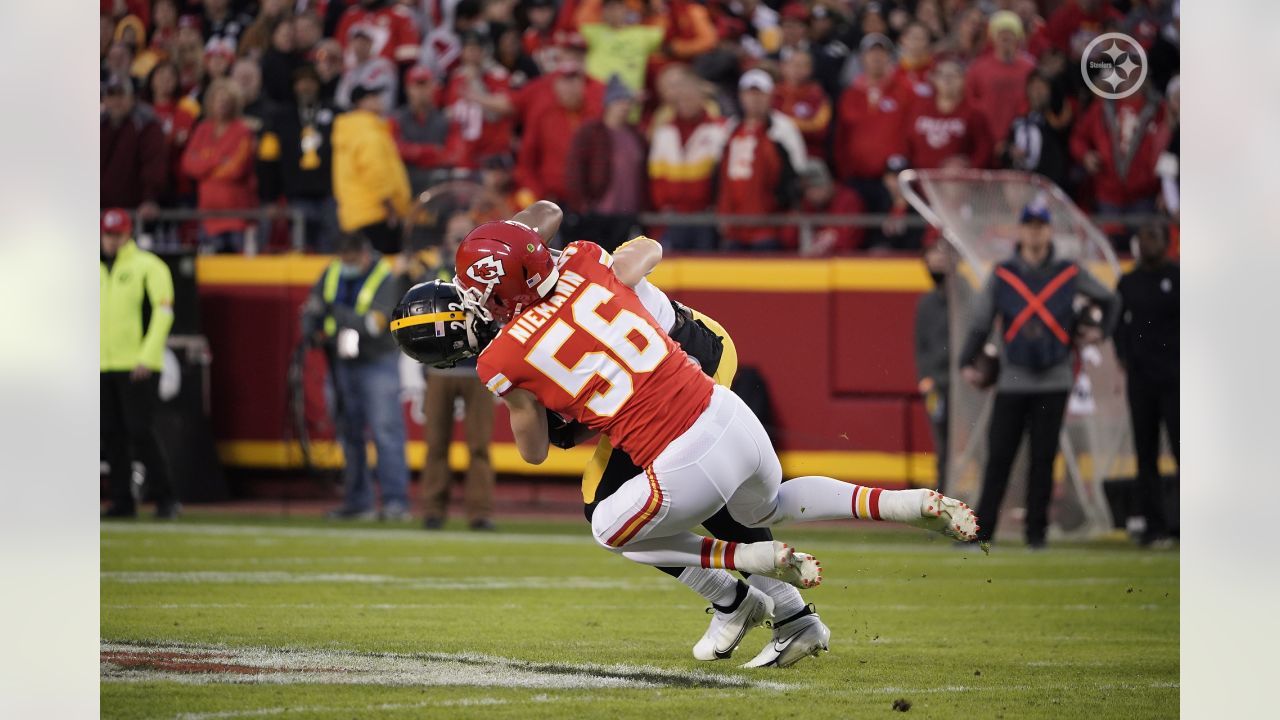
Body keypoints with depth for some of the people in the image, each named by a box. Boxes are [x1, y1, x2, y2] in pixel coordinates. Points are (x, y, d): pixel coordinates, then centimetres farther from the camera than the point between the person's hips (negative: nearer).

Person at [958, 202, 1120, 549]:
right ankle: (982, 530, -1)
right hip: (1012, 381, 0)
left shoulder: (1070, 273, 5)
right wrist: (967, 363, -7)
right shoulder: (1002, 275, 4)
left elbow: (1108, 299, 21)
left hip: (1053, 381, 0)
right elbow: (980, 321, 3)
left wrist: (1101, 331, 7)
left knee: (1043, 458, 1)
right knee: (998, 457, -3)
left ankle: (1036, 531, 7)